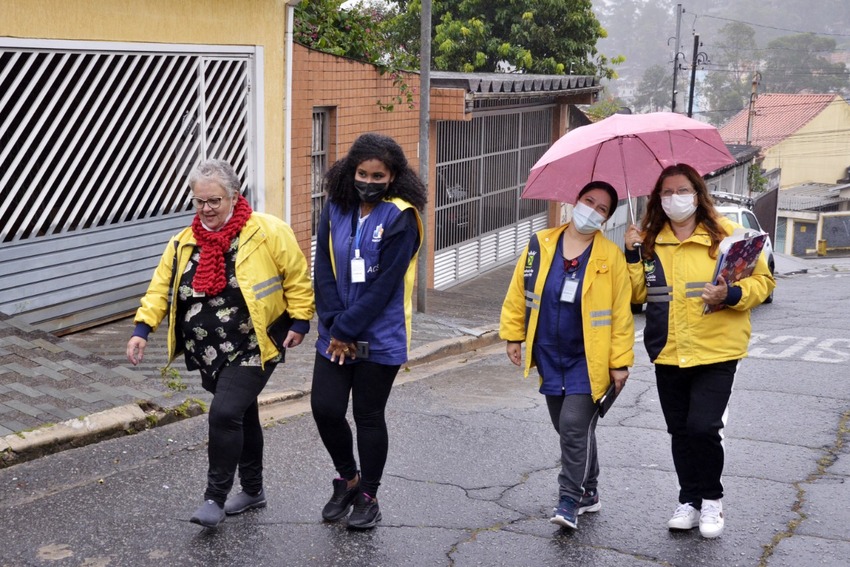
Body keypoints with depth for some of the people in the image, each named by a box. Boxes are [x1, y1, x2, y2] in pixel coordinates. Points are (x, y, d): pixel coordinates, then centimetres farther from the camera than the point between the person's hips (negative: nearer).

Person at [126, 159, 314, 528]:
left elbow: (297, 276, -5)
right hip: (210, 353, 6)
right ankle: (252, 490, 33)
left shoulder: (267, 232, -11)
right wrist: (142, 328, -3)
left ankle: (215, 498, -4)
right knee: (241, 417, 18)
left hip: (252, 349, -6)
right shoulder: (185, 243, 5)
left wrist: (299, 321, -6)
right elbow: (162, 287, 7)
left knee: (225, 414, -18)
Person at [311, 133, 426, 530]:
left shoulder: (400, 217, -12)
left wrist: (346, 330, -15)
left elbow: (384, 285, -16)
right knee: (325, 408, 0)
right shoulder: (336, 209, 3)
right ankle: (347, 478, 26)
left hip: (379, 338, -4)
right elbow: (324, 270, 0)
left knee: (368, 416, 6)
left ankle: (367, 496, 23)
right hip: (336, 334, 4)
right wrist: (333, 325, -10)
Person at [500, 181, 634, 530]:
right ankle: (589, 493, 30)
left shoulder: (610, 256, -8)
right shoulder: (540, 245, 0)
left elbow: (621, 313, -7)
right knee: (568, 429, 13)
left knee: (575, 426, -12)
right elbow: (518, 293, 9)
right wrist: (513, 335, 9)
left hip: (588, 360, -4)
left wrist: (620, 361, -8)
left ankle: (570, 501, -1)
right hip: (549, 357, 4)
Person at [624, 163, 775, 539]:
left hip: (715, 352, -4)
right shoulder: (650, 240, 8)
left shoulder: (725, 234, -4)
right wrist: (633, 255, -5)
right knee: (680, 431, 11)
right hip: (667, 353, 4)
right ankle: (690, 501, 26)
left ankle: (711, 499, 9)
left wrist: (731, 295, -20)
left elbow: (762, 280, -2)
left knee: (702, 427, -13)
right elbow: (638, 293, 9)